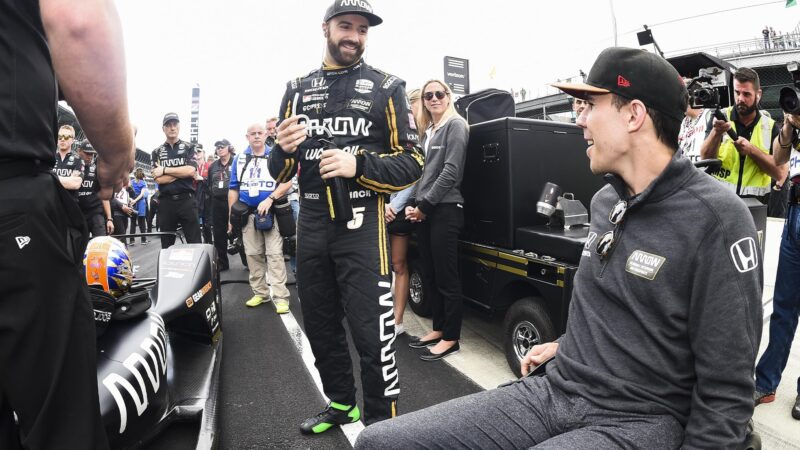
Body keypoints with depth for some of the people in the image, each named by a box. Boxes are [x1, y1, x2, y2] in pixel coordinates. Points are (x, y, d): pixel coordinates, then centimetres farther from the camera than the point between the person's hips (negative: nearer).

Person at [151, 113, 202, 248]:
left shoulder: (189, 147, 7)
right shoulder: (157, 152, 11)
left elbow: (191, 171, -9)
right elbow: (158, 179, -2)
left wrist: (165, 170, -6)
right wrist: (182, 172, -8)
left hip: (186, 200, -2)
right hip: (166, 202, 2)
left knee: (195, 243, -3)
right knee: (166, 245, 9)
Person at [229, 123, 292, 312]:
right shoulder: (239, 159, 13)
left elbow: (287, 181, -7)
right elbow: (233, 189, 14)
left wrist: (269, 199, -19)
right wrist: (231, 216, 10)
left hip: (271, 212, -4)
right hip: (247, 213, 4)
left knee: (274, 254, -8)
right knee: (253, 254, 7)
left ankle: (280, 297, -8)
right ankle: (260, 292, 18)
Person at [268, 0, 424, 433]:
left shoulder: (386, 87, 3)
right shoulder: (297, 89, 13)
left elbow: (412, 162, -3)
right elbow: (280, 173, 14)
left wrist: (358, 165, -18)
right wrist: (283, 150, -9)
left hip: (362, 226, -4)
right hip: (310, 225, 5)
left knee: (372, 332, -5)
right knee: (320, 326, 15)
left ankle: (382, 423, 13)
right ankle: (341, 403, 35)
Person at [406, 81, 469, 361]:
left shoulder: (456, 125, -4)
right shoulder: (428, 131, 19)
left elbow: (451, 171, -14)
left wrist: (424, 205, -11)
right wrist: (414, 205, 4)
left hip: (445, 209, -8)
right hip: (425, 211, 8)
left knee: (447, 277, -2)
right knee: (432, 275, 13)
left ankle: (451, 338, 8)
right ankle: (438, 329, 24)